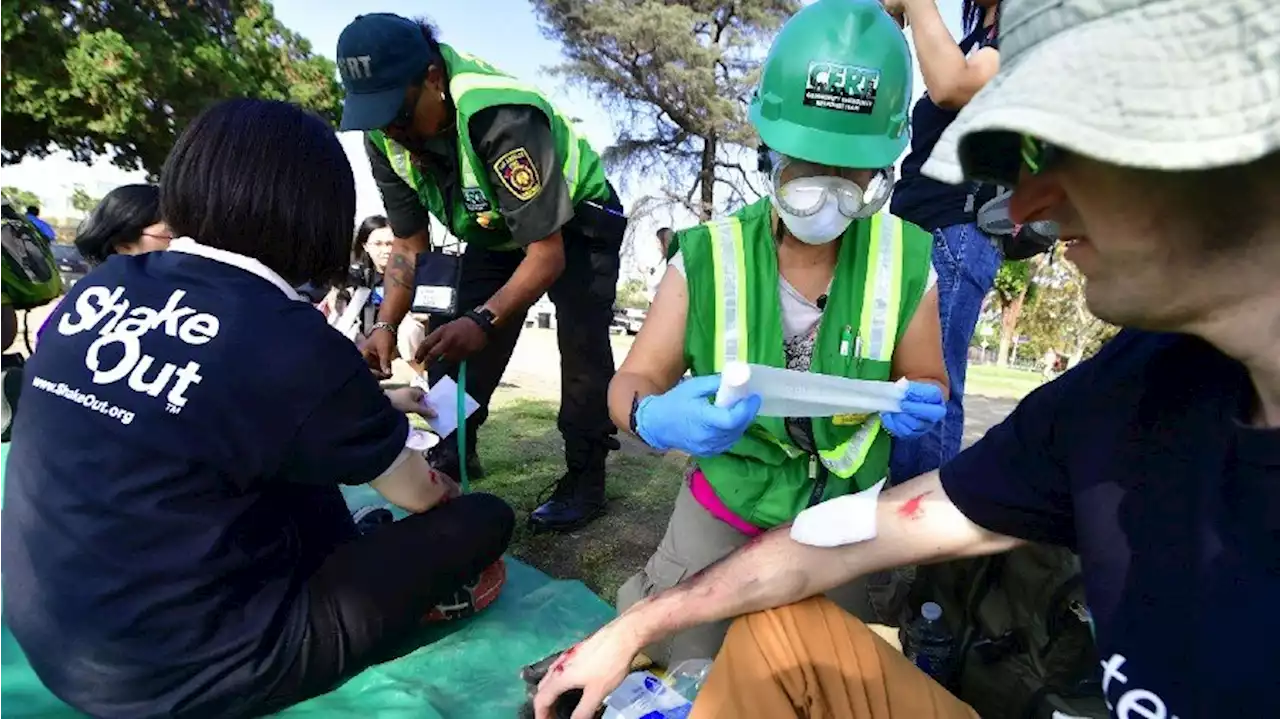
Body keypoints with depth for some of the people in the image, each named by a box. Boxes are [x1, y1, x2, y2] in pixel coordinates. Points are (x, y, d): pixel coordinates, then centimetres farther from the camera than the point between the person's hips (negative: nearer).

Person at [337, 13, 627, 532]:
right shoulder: (384, 136, -16)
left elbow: (548, 253, -35)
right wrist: (386, 325, -21)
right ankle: (451, 459, 15)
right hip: (496, 232, 6)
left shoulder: (501, 117, -38)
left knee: (581, 343, -19)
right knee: (454, 339, -3)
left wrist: (483, 320, -46)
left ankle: (584, 479, -6)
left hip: (575, 224, -6)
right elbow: (409, 244, -7)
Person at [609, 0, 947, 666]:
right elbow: (632, 382, -16)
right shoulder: (708, 258, -17)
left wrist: (920, 404, -24)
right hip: (725, 508, -1)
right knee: (674, 667, 7)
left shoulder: (905, 262, -13)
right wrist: (654, 418, -41)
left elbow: (927, 378, 2)